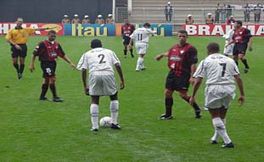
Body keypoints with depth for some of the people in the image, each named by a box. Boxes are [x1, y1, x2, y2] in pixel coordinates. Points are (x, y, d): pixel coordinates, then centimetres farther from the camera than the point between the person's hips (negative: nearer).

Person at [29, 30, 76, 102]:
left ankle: (42, 96, 28)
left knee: (46, 80, 16)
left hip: (53, 63, 7)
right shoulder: (42, 44, -10)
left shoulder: (57, 44, 8)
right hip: (45, 63, -7)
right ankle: (55, 97, -4)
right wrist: (32, 64, -8)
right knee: (52, 79, -12)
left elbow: (63, 55, 14)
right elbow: (34, 54, -7)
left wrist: (70, 63, 8)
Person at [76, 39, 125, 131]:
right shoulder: (109, 52, 27)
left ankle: (95, 126, 8)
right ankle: (114, 123, 20)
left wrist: (85, 86, 16)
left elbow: (83, 70, 13)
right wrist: (122, 80, 13)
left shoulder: (87, 54, 25)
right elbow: (117, 65, 12)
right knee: (114, 97, 22)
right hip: (108, 74, 1)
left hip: (94, 75, 0)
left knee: (94, 101, 14)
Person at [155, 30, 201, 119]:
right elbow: (169, 53, 37)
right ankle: (168, 114, 20)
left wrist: (192, 76, -21)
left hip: (183, 74, -7)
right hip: (172, 73, 7)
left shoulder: (190, 48, -10)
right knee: (167, 92, 7)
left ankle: (197, 109, 13)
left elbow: (193, 64, -15)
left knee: (183, 94, -10)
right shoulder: (174, 47, 11)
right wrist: (162, 55, 49)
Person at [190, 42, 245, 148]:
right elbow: (238, 78, 8)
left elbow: (198, 81, 1)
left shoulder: (206, 61, 7)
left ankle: (227, 141, -2)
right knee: (222, 115, 21)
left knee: (215, 116, 7)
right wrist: (242, 94, 11)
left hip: (214, 89, -4)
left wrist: (193, 96, 7)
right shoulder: (229, 60, 16)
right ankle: (215, 138, 37)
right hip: (229, 88, 4)